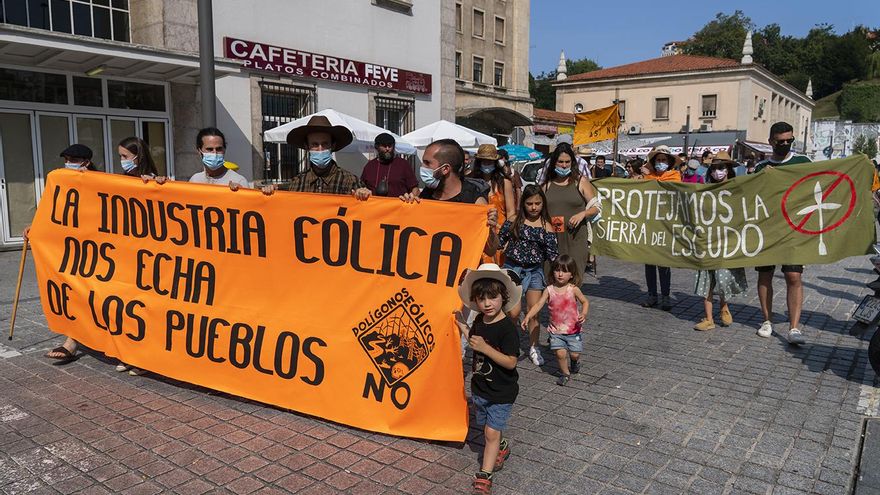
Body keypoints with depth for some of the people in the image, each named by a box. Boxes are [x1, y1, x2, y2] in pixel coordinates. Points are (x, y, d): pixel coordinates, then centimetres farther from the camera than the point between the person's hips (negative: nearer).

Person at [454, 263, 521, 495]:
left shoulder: (507, 328, -23)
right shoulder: (479, 322, -2)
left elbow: (510, 362, -26)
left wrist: (485, 347, -32)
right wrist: (464, 328, 5)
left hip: (501, 392, -7)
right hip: (479, 387, 7)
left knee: (491, 432, -4)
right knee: (488, 428, 22)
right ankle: (502, 449, 49)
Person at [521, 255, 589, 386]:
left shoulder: (573, 289, -8)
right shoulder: (549, 290, -6)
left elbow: (585, 302, 2)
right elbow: (538, 305, -8)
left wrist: (583, 314, -17)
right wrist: (528, 317, -20)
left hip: (573, 329, 0)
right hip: (556, 330, 0)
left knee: (574, 354, 2)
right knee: (560, 353, -10)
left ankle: (574, 362, 40)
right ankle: (565, 373, 18)